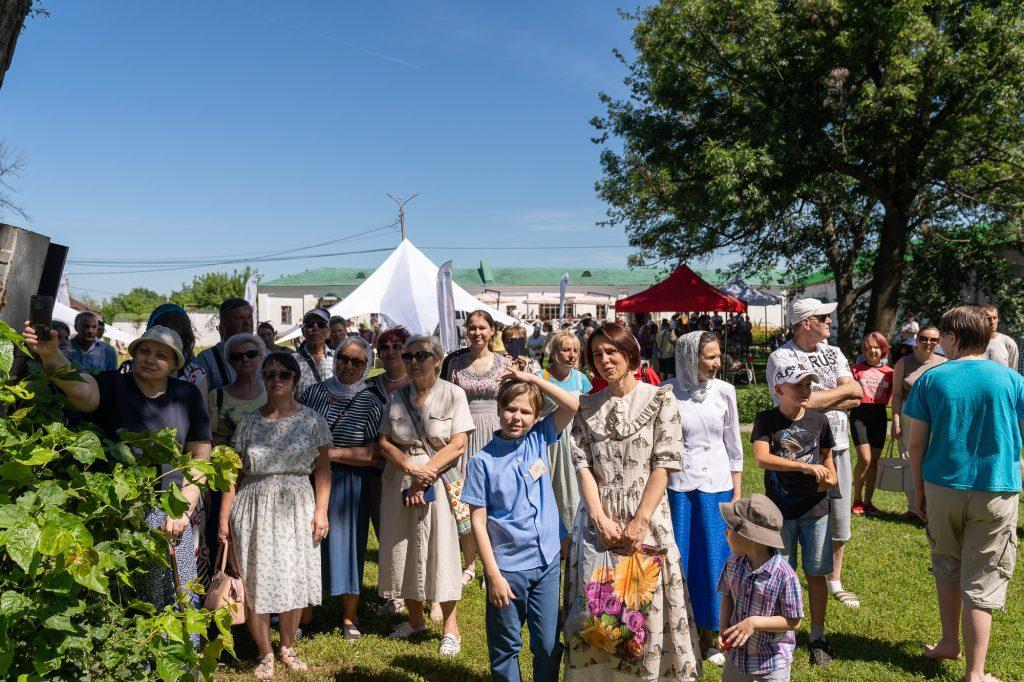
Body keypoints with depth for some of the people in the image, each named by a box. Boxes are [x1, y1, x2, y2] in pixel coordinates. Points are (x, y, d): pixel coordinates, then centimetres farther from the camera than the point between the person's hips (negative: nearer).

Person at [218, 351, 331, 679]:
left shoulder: (311, 420, 2)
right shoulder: (249, 422, 4)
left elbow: (322, 468, 1)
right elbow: (233, 472, 5)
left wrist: (321, 510, -7)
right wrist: (224, 517, 1)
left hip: (295, 509, 0)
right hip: (254, 510, 0)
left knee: (293, 580, 7)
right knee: (255, 581, 3)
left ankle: (287, 647, 28)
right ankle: (265, 653, 21)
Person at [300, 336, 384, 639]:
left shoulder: (371, 402, -5)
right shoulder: (314, 392, 6)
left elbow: (374, 454, -12)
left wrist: (330, 453, -14)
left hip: (349, 485, -3)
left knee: (346, 543, 4)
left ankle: (349, 616, 22)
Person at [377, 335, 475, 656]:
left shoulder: (453, 395, -3)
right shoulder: (396, 397, 8)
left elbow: (458, 445, -8)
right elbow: (384, 442, 3)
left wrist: (424, 475, -14)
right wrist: (411, 467, -14)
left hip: (439, 481, -4)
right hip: (400, 480, 4)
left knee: (441, 549, -2)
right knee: (403, 547, 9)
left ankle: (451, 627, 12)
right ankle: (415, 619, 28)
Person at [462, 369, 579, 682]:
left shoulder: (540, 439, 2)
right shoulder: (483, 460, -9)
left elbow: (573, 404, -7)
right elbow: (478, 521, -9)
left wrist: (532, 378, -10)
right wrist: (493, 575, -12)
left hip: (548, 562, 3)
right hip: (508, 567, -3)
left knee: (550, 645, 12)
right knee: (506, 648, 12)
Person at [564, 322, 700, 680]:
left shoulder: (660, 399, -1)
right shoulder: (587, 406, 9)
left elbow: (665, 463, -7)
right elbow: (583, 464, 2)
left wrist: (640, 522, -13)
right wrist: (601, 519, -10)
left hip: (646, 521, -2)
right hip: (598, 522, 3)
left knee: (648, 609, 1)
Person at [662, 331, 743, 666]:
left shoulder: (724, 391, 1)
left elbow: (733, 444, 7)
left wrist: (737, 492, 6)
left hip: (716, 487, 2)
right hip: (676, 487, -2)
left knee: (713, 562, 8)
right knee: (678, 561, 5)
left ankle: (708, 637, 26)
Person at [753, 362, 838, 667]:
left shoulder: (818, 420, 2)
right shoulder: (766, 420, -7)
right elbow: (761, 458, -20)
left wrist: (830, 476, -4)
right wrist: (805, 466, -25)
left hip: (815, 508, 2)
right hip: (779, 510, -2)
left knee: (816, 574, 8)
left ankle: (818, 637, 23)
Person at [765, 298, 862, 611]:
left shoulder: (833, 353, 10)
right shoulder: (781, 357, -10)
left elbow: (855, 398, -1)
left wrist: (818, 399, -14)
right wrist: (843, 390, -8)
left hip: (836, 446, 6)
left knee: (839, 519, 15)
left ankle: (835, 581, 33)